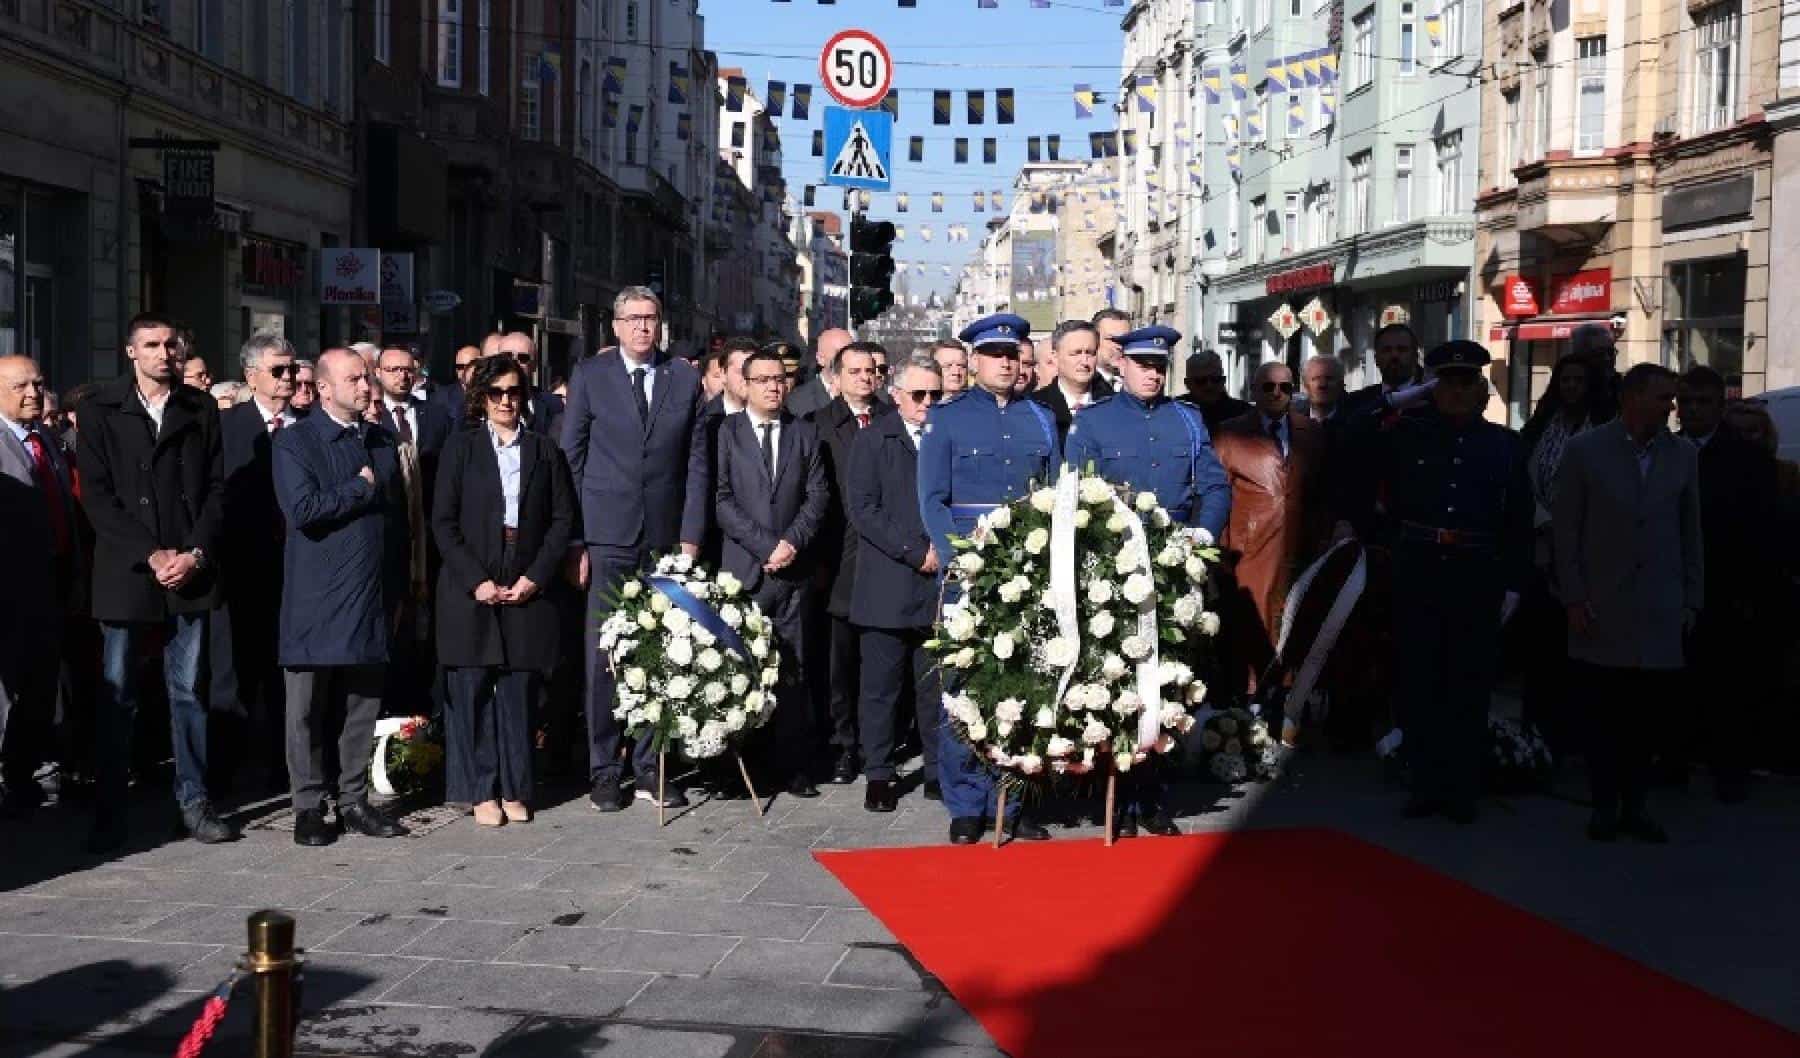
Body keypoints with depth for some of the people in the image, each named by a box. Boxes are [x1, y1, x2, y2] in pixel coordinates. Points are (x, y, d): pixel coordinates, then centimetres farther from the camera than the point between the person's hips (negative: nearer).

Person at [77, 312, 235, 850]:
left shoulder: (201, 408, 9)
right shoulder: (100, 410, 2)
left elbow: (216, 488, 6)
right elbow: (97, 495, -3)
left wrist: (196, 554, -7)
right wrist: (150, 555, -11)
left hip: (190, 570, 2)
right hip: (125, 572, -2)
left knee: (189, 691, 6)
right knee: (116, 696, 2)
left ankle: (194, 801, 13)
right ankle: (110, 812, 8)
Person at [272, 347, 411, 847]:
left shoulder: (383, 440, 13)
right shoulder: (295, 441, -4)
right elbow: (302, 509, -18)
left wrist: (399, 587, 11)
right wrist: (362, 488, -9)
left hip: (372, 599, 5)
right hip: (316, 600, -5)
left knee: (362, 707, 9)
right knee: (308, 710, 3)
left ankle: (354, 800, 19)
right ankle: (308, 807, 12)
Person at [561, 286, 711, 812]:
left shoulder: (685, 379, 8)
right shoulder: (589, 375, 3)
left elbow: (697, 462, 8)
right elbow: (571, 458, 2)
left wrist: (691, 535, 1)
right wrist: (574, 539, -3)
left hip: (665, 537, 2)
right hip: (607, 536, -1)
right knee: (602, 654, 0)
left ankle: (649, 766, 14)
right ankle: (603, 770, 9)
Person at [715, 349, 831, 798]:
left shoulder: (805, 433, 13)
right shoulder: (725, 432, 4)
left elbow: (818, 495, 7)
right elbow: (721, 499, -3)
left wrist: (792, 542, -7)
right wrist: (765, 545, -10)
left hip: (793, 570, 2)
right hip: (742, 569, -2)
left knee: (792, 671, 2)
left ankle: (793, 764, 5)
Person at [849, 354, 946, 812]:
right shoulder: (872, 441, 3)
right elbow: (862, 508, -6)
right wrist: (916, 552, -12)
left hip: (941, 583, 2)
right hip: (888, 584, -2)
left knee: (938, 685, 5)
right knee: (881, 685, 3)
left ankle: (938, 773, 15)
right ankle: (879, 775, 13)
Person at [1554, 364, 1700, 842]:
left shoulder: (1684, 456, 6)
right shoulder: (1584, 451, -1)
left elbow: (1691, 533, 10)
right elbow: (1566, 530, 0)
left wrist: (1692, 602, 7)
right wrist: (1574, 599, -5)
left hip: (1660, 612, 2)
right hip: (1601, 608, -2)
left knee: (1646, 713, 4)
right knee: (1602, 713, 2)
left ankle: (1634, 806, 15)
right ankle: (1604, 806, 13)